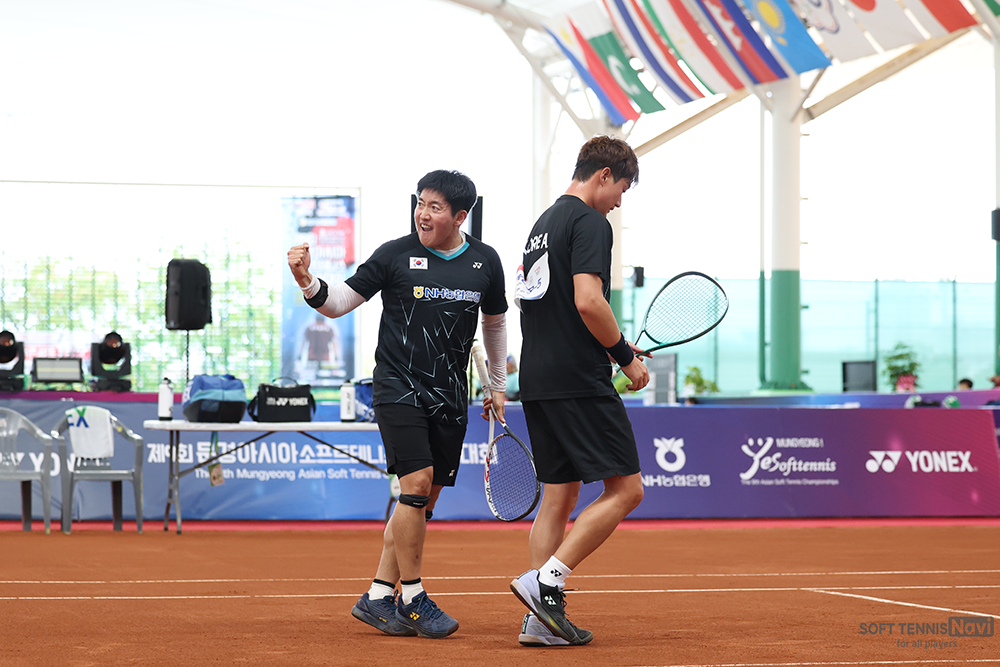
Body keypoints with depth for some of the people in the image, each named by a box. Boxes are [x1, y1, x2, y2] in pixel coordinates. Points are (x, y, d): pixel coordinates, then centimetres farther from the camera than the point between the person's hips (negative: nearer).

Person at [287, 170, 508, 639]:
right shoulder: (396, 255, -5)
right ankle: (413, 597, -8)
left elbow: (495, 322, 21)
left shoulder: (485, 262, 5)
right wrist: (309, 283, -21)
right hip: (398, 386, -4)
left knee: (424, 500, 4)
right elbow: (338, 303, -1)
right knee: (417, 482, -18)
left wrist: (498, 385, 24)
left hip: (450, 399, 4)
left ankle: (378, 597, 12)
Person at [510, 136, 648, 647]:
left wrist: (612, 346, 20)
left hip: (537, 383, 9)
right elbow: (587, 301, -21)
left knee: (559, 496, 10)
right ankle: (545, 581, -13)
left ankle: (541, 620, 5)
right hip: (579, 382, -9)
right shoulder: (590, 222, -9)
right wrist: (626, 356, -9)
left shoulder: (544, 222, 20)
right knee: (625, 489, -5)